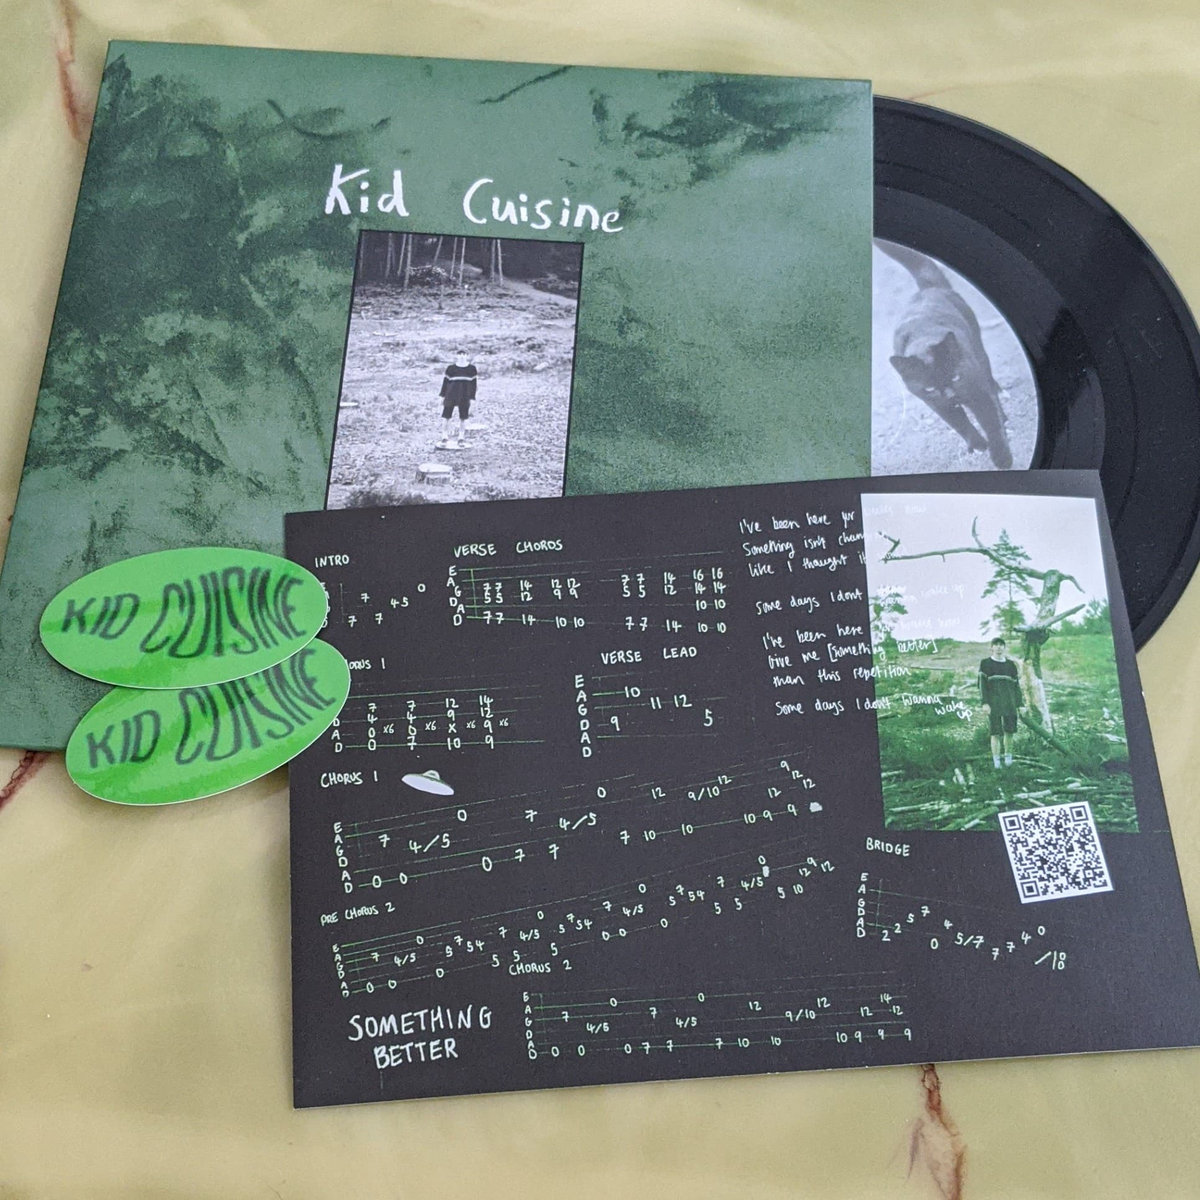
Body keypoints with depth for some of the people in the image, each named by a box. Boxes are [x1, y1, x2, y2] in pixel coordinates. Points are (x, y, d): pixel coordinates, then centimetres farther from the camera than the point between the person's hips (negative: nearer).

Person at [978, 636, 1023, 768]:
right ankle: (996, 761, 2)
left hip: (1009, 703, 3)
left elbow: (1016, 685, 13)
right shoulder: (985, 664, 3)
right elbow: (982, 683, -3)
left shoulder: (1011, 664, 12)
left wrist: (1020, 704, 8)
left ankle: (1008, 756, 21)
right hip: (993, 703, -3)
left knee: (1009, 731, 3)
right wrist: (985, 703, -12)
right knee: (995, 733, -3)